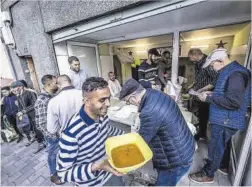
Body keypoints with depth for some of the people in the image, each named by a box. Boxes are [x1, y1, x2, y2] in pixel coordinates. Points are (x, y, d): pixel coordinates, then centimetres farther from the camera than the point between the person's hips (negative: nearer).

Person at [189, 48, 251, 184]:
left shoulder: (235, 73, -22)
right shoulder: (229, 71, 10)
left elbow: (233, 101, -29)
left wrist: (208, 99, -22)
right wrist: (213, 93, 6)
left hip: (225, 121, -9)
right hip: (223, 119, 9)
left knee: (216, 147, 6)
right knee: (221, 146, 25)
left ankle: (208, 174, 26)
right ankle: (222, 166, 47)